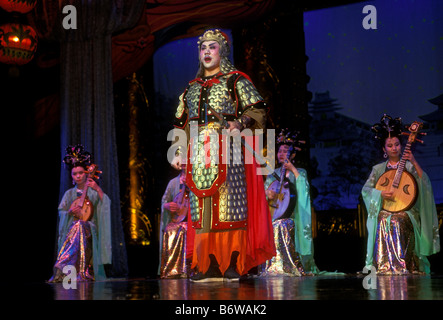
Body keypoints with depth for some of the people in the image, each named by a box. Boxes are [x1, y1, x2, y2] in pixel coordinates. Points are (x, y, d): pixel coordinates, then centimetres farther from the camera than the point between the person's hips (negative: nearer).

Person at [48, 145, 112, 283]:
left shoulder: (93, 191, 8)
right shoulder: (69, 193, 16)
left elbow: (106, 203, -9)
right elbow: (60, 212, 11)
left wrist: (98, 189, -22)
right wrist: (70, 212, -11)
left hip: (88, 226, -2)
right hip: (72, 227, 2)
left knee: (79, 228, -36)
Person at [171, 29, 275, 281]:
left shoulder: (235, 80, 8)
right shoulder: (192, 87, 23)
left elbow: (257, 110, -1)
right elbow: (182, 123, 25)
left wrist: (240, 123, -19)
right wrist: (179, 151, 15)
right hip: (199, 151, 5)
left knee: (229, 203, -10)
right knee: (202, 206, 0)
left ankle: (234, 263, -7)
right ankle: (210, 265, 3)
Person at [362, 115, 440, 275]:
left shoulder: (408, 166, 12)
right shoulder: (378, 169, 17)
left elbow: (424, 183, -5)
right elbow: (365, 189, 7)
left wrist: (414, 163, -15)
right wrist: (380, 193, -12)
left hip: (406, 209, -1)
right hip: (383, 209, 1)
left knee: (397, 222, -33)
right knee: (383, 222, -31)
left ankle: (400, 266, -28)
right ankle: (385, 266, -26)